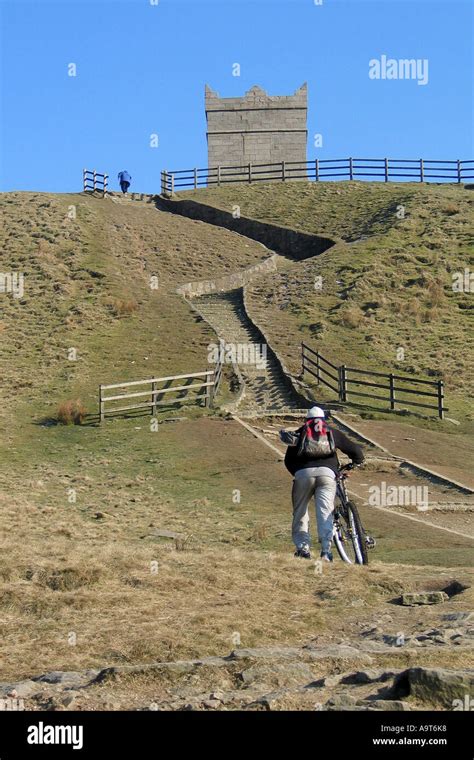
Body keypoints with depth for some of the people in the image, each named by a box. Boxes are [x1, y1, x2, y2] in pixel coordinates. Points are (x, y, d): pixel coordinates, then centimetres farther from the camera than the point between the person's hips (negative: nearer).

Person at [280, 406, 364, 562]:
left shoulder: (299, 433, 25)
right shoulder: (332, 433, 25)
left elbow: (288, 461, 20)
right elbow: (355, 450, 22)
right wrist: (356, 462, 41)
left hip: (303, 473, 0)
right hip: (327, 473, 0)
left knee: (300, 512, 10)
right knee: (325, 511, -8)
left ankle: (303, 548, -2)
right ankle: (326, 550, -23)